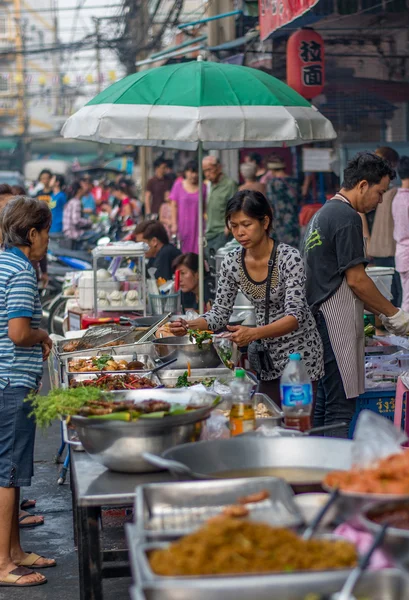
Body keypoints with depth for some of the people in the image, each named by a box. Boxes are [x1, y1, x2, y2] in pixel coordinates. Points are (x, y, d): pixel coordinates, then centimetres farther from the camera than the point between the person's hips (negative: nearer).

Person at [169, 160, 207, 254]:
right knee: (183, 252, -3)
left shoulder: (202, 187, 7)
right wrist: (174, 224, -1)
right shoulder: (178, 185, 5)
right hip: (183, 224, -1)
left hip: (197, 225, 1)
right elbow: (174, 206, 5)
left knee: (197, 251, -6)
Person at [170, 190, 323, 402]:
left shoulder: (289, 257, -19)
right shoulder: (232, 263, -3)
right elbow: (220, 313, 2)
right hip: (266, 357, 5)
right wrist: (190, 325, -18)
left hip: (298, 354, -5)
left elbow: (295, 317, -26)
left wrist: (253, 333, -41)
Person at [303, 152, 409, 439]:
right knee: (341, 406, -7)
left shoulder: (323, 214, 18)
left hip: (321, 316, 10)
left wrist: (381, 313, 19)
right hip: (338, 323, -10)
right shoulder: (347, 216, -13)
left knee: (324, 404, 13)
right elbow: (356, 280, -15)